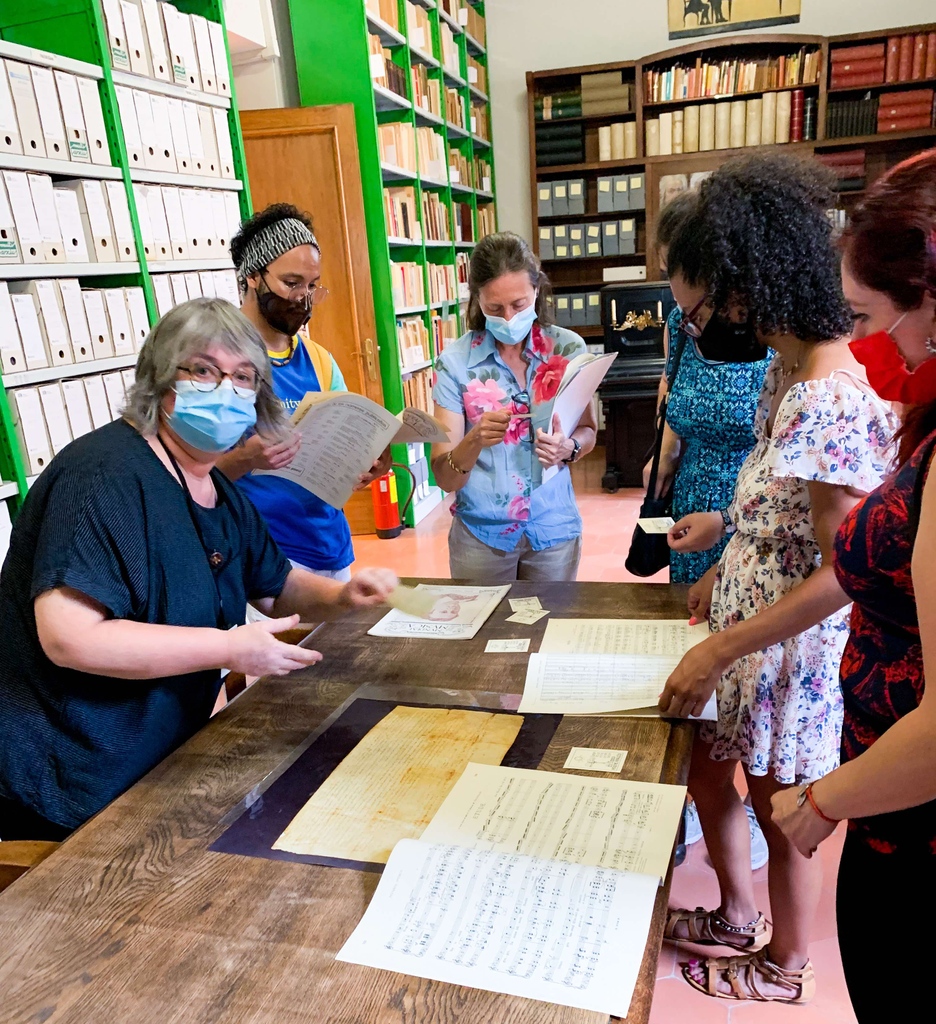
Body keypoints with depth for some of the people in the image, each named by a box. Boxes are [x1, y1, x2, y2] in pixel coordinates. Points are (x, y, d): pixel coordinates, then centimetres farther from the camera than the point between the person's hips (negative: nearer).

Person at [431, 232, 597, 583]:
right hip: (481, 534, -1)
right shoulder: (455, 362, -11)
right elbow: (444, 478, -12)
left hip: (554, 527, 2)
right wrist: (474, 442, -32)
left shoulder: (568, 349, -6)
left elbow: (588, 432, 5)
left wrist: (568, 448, -17)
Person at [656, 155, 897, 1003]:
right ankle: (739, 917, 47)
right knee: (705, 766, 22)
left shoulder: (837, 404, -28)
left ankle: (785, 965, 42)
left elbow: (843, 575, -26)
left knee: (780, 812, 13)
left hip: (794, 650, -9)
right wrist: (728, 566, 10)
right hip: (745, 623, 9)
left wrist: (719, 650, -22)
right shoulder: (787, 370, 0)